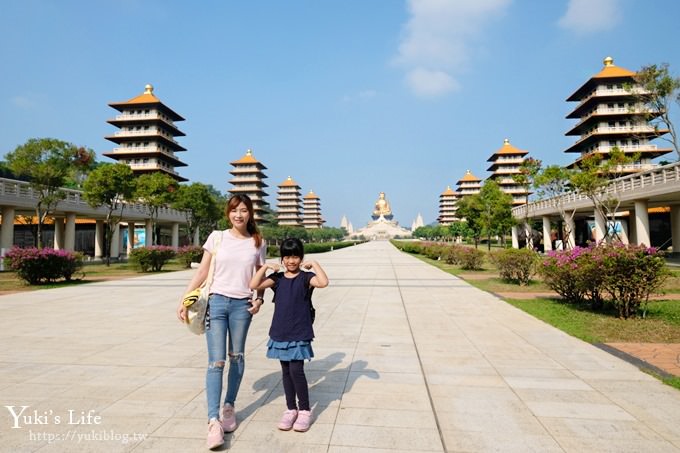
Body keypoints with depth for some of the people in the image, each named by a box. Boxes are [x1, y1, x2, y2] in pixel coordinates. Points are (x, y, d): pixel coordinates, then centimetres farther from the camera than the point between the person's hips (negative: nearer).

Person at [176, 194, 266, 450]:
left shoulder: (258, 243, 3)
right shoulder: (217, 237, 0)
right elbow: (202, 273, 2)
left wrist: (259, 299, -5)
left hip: (242, 305, 1)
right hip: (216, 301, -1)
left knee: (237, 357, 12)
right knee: (216, 361, -5)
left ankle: (229, 407, 30)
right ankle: (213, 421, 0)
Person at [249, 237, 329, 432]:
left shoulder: (306, 277, -6)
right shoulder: (277, 278, 5)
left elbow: (323, 282, -26)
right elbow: (254, 285, -5)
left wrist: (314, 264, -19)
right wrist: (265, 267, -8)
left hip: (299, 334, -4)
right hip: (280, 333, 5)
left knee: (296, 371, -5)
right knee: (286, 372, 14)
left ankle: (305, 410, 14)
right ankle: (291, 409, 28)